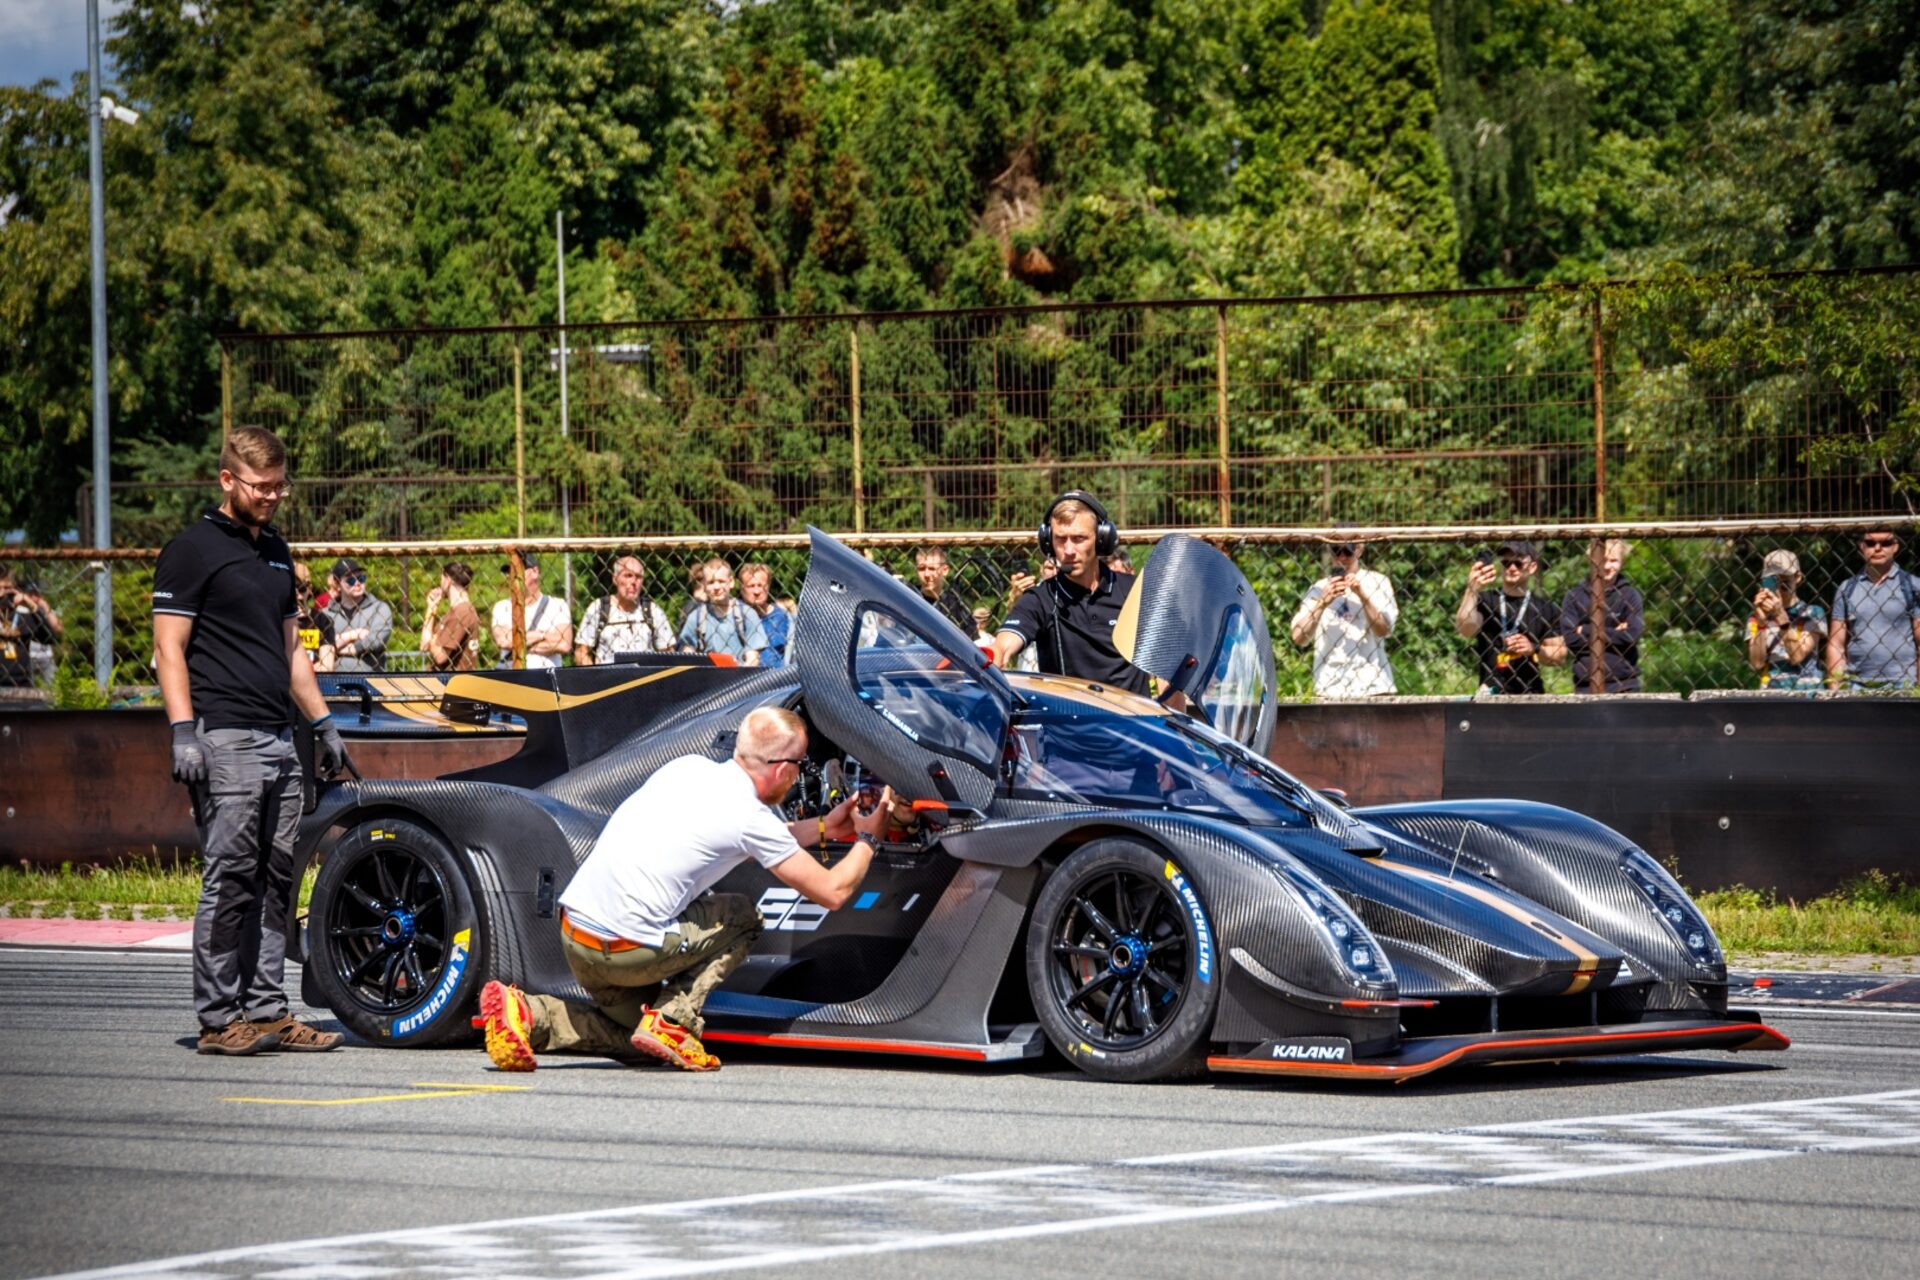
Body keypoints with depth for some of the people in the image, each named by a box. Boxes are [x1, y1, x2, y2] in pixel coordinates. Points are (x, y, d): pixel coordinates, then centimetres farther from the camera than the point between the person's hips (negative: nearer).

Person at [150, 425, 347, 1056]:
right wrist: (183, 732, -17)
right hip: (224, 741, -8)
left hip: (279, 741, 8)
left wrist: (322, 723, 21)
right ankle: (219, 1019, -5)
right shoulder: (193, 550, -4)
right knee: (229, 880, -8)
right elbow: (169, 649, -9)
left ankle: (267, 1011, 11)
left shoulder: (276, 552, 20)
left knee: (275, 882, 7)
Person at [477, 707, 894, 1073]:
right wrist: (867, 838, 17)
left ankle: (527, 1016, 4)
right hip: (628, 951, -7)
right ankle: (671, 1023, 1)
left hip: (571, 933, 7)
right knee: (742, 918, 15)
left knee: (626, 1030, 28)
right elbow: (833, 892, 0)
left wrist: (822, 828, 32)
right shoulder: (749, 816, -8)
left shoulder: (687, 767, 12)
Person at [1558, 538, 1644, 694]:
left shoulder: (1629, 594, 2)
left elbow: (1633, 634, -10)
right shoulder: (1575, 596, 4)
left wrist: (1587, 632, -7)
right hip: (1585, 685, 1)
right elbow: (1569, 637, -6)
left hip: (1624, 685, -1)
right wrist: (1614, 633, -8)